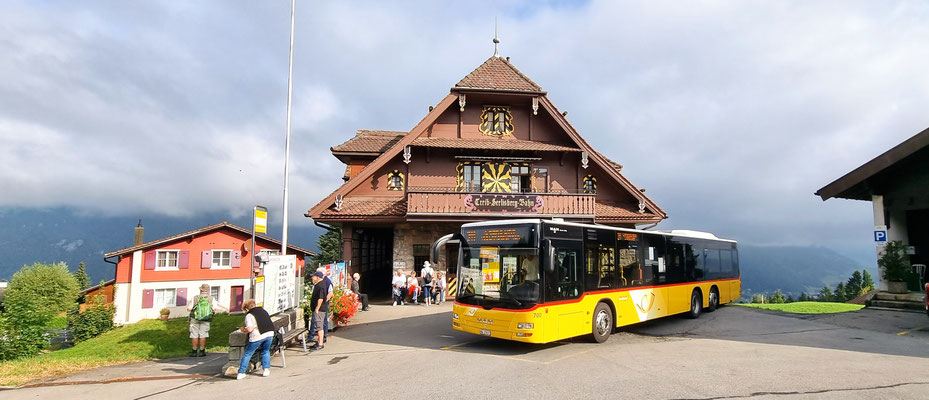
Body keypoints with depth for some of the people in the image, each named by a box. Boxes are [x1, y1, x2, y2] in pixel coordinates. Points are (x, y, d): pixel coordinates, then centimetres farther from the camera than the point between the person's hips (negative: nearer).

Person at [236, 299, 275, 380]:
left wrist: (243, 329, 6)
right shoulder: (263, 310, 18)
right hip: (270, 333, 5)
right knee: (266, 352, 25)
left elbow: (249, 329, -13)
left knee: (247, 354, 10)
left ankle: (241, 373, 12)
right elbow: (271, 323, 24)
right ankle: (266, 369, 18)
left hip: (257, 336, -5)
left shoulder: (249, 315, -1)